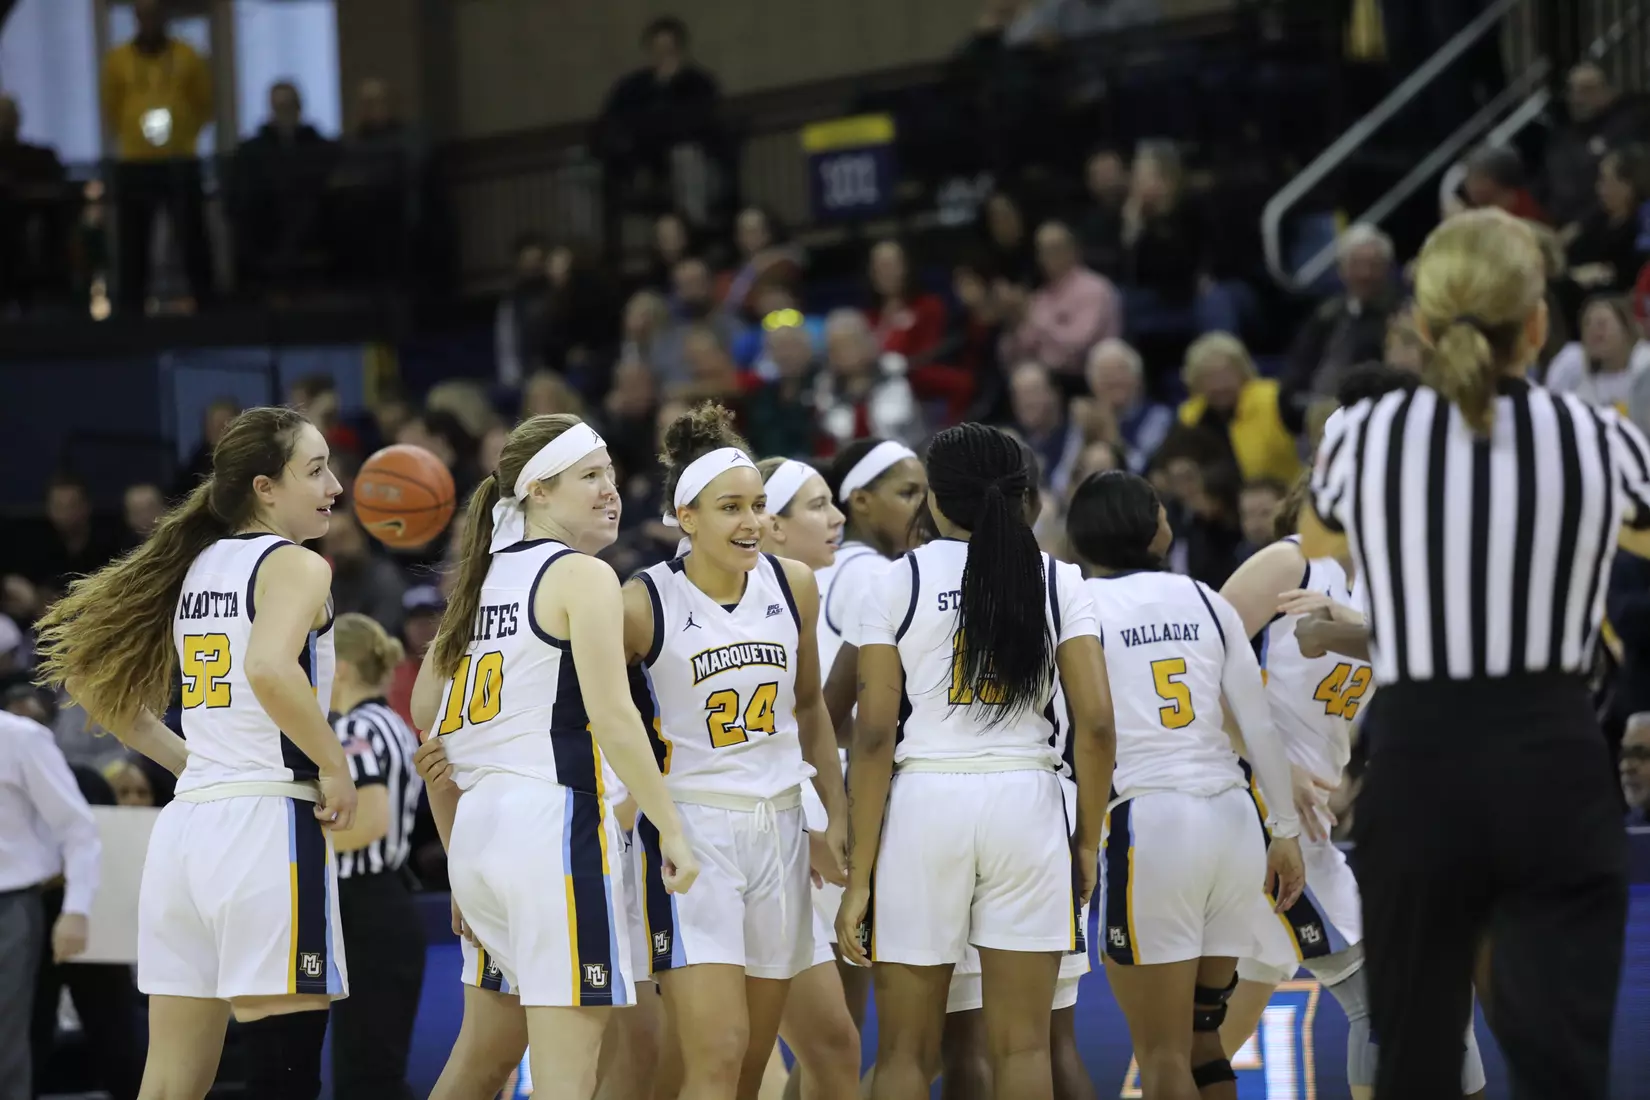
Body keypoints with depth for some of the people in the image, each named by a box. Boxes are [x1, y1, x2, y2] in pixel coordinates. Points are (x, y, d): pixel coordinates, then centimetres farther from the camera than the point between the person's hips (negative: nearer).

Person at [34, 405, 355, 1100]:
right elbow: (269, 669, -26)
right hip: (269, 825, -8)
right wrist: (335, 768, -14)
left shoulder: (195, 566, 16)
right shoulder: (295, 565, -6)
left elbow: (104, 692, 21)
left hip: (185, 826, 8)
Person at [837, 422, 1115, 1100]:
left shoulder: (898, 583, 0)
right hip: (1026, 801, 1)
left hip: (923, 800, -1)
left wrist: (859, 875, -3)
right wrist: (1088, 842, 9)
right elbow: (1096, 723, -3)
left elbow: (874, 735, -5)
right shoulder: (1057, 582, 5)